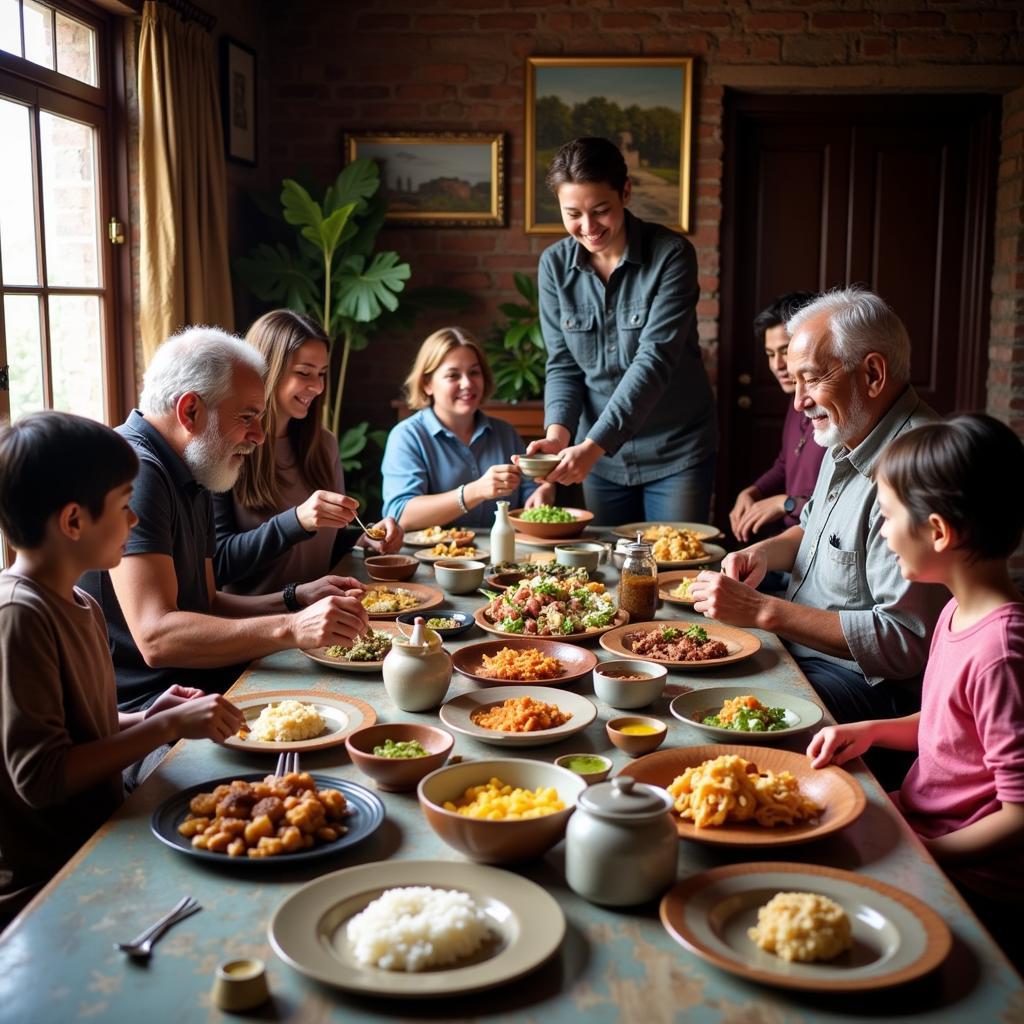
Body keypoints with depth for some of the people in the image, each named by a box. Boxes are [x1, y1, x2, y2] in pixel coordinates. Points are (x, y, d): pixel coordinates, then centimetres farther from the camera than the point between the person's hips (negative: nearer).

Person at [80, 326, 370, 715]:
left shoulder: (192, 480, 16)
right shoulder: (136, 470, -17)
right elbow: (156, 637, -26)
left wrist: (297, 599, 5)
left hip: (197, 682, 10)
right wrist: (293, 628, -33)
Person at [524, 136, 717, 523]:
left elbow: (655, 359, -22)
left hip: (676, 451, -3)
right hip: (600, 454, 3)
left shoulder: (671, 255, -15)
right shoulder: (555, 264, -3)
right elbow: (563, 364, -1)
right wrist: (558, 430, -20)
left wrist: (593, 445, -31)